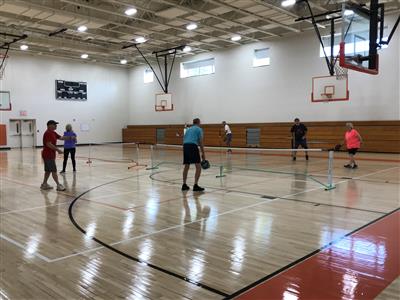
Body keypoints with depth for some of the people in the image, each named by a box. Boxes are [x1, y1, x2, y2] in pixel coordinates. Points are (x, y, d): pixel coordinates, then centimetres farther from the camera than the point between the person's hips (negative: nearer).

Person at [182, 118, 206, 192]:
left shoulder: (188, 129, 27)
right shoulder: (199, 129, 9)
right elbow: (201, 142, 2)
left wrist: (186, 150, 37)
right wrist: (203, 153, 6)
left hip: (185, 146, 7)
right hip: (193, 146, -7)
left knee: (186, 166, 18)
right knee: (198, 167, -4)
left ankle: (184, 185, 22)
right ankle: (195, 185, -12)